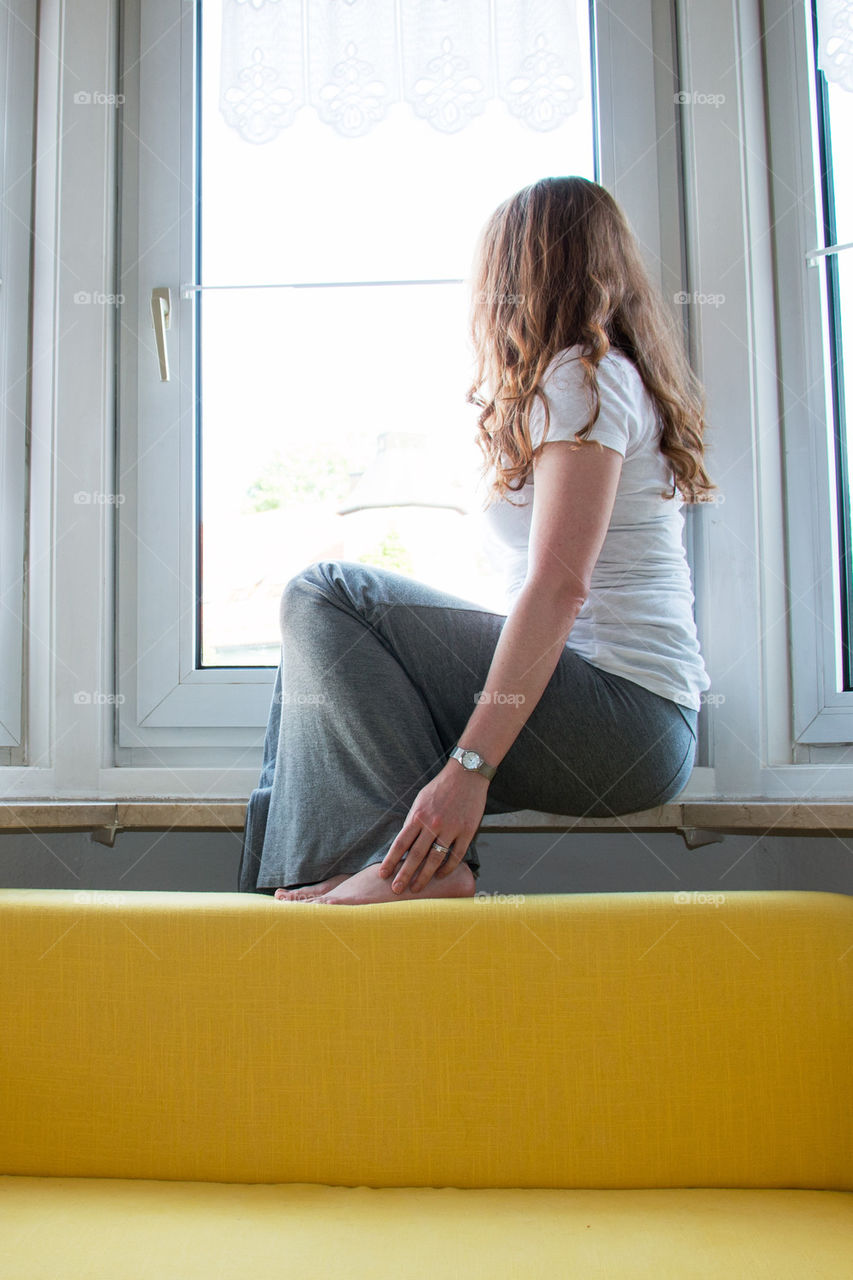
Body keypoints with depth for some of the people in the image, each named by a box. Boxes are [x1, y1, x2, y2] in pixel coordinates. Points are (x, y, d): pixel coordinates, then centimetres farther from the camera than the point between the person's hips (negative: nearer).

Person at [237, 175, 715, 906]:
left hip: (624, 715, -10)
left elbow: (559, 587, -20)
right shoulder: (621, 379, 22)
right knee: (312, 654, 11)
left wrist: (471, 765, -24)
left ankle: (417, 861, -16)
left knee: (322, 595, -14)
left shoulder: (580, 378, -8)